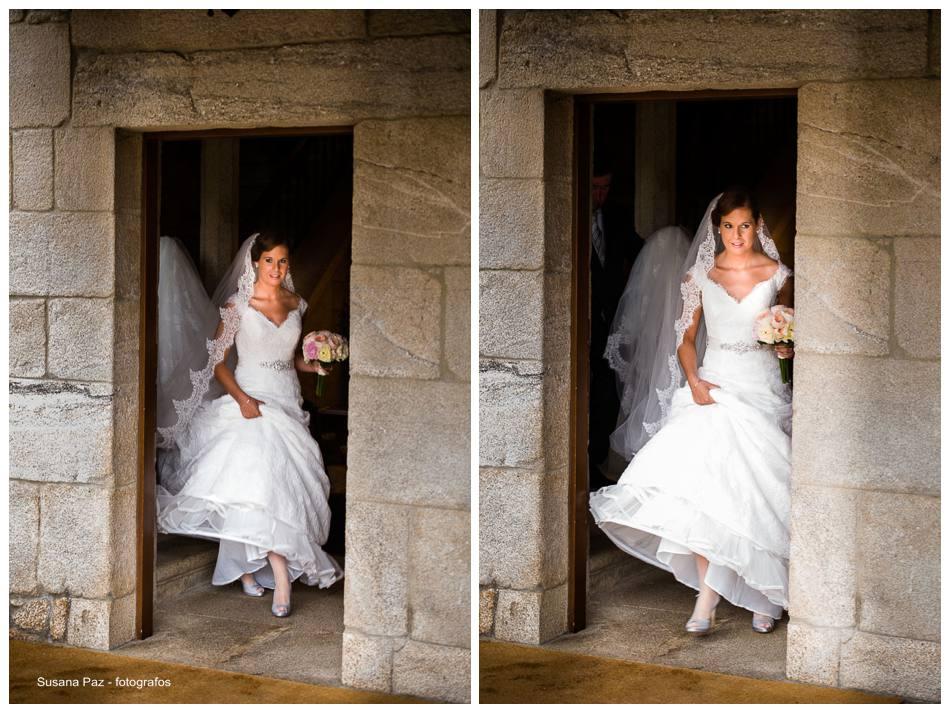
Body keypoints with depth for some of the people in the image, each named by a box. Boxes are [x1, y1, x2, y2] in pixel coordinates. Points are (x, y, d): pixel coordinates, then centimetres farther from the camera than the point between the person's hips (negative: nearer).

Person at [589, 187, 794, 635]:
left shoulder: (777, 274, 4)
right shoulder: (701, 274, 5)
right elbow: (686, 338, 8)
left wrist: (787, 347, -9)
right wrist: (693, 380, -8)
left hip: (761, 390, 0)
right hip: (712, 387, 1)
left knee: (755, 490, -6)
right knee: (701, 483, -16)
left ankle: (764, 595, 8)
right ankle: (707, 593, -13)